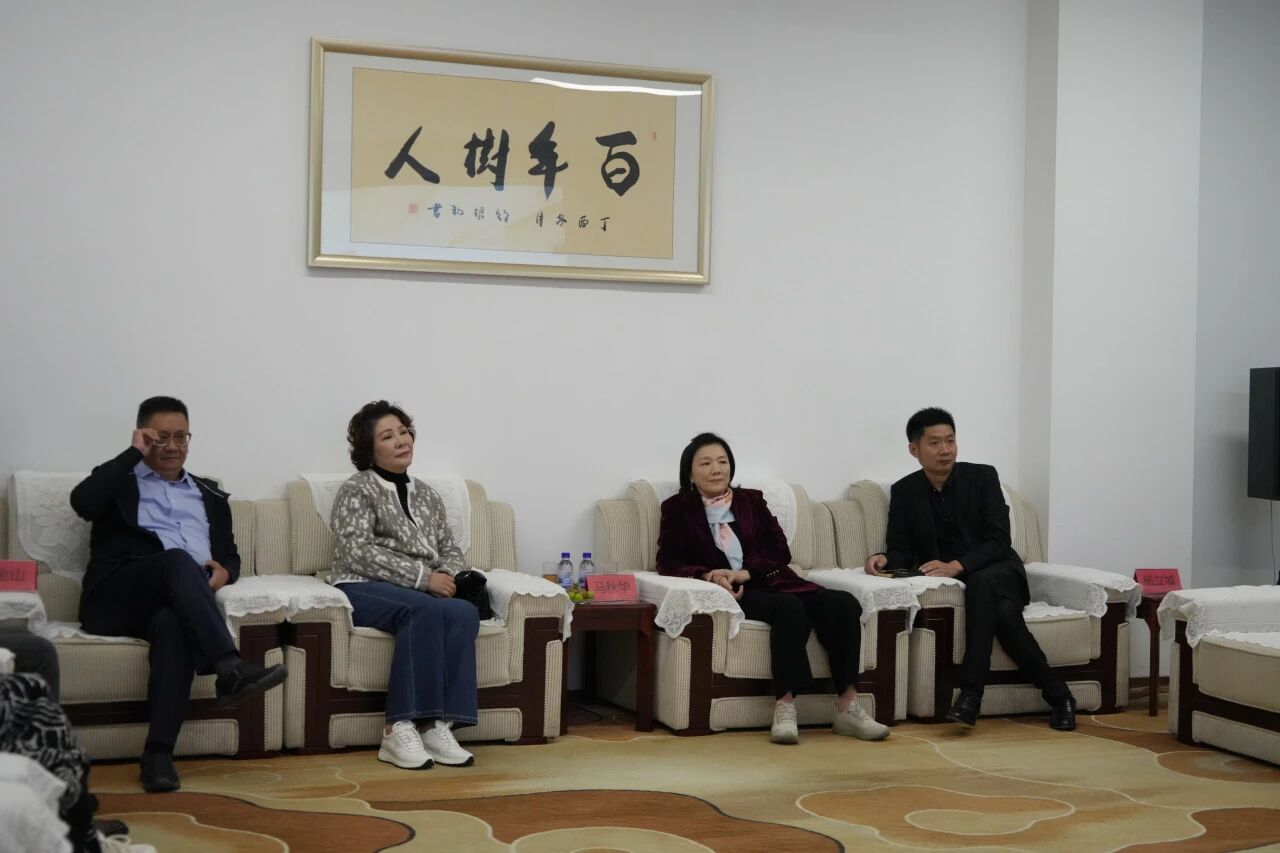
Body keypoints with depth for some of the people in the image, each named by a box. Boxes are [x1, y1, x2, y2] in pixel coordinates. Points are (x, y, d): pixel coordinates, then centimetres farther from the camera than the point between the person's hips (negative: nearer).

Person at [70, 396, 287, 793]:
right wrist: (134, 453, 2)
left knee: (173, 623, -37)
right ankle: (230, 668, -49)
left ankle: (158, 753, -46)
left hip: (174, 602, 2)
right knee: (177, 560, -35)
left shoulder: (210, 495, 29)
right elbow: (82, 502, -4)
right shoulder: (119, 481, 19)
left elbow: (230, 555, 25)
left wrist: (224, 571, -1)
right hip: (114, 600, -2)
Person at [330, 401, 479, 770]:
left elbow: (451, 548, 22)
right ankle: (400, 727, -37)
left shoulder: (427, 495, 23)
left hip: (426, 591, 5)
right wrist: (423, 577, -17)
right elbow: (358, 552, -10)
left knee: (464, 612, -30)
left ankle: (437, 724, -36)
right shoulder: (357, 490, 4)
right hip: (364, 589, -5)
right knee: (426, 610, -37)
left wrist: (447, 576, -4)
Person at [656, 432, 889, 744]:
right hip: (729, 592, -4)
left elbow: (780, 551, 10)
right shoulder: (678, 508, 13)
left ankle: (847, 706, -28)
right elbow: (668, 561, 1)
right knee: (789, 607, -37)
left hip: (769, 581, 4)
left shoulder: (752, 500, 21)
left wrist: (746, 573, -11)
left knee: (843, 603, -24)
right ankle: (784, 707, -40)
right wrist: (710, 576, -18)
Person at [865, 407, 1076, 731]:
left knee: (980, 583, -39)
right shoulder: (904, 491, 5)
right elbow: (901, 552, 4)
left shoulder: (982, 477, -2)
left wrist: (956, 566, -27)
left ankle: (971, 695, -42)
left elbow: (999, 542, -10)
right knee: (1003, 613, -34)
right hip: (948, 581, 1)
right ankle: (1057, 694, -28)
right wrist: (884, 559, -22)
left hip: (999, 573, -1)